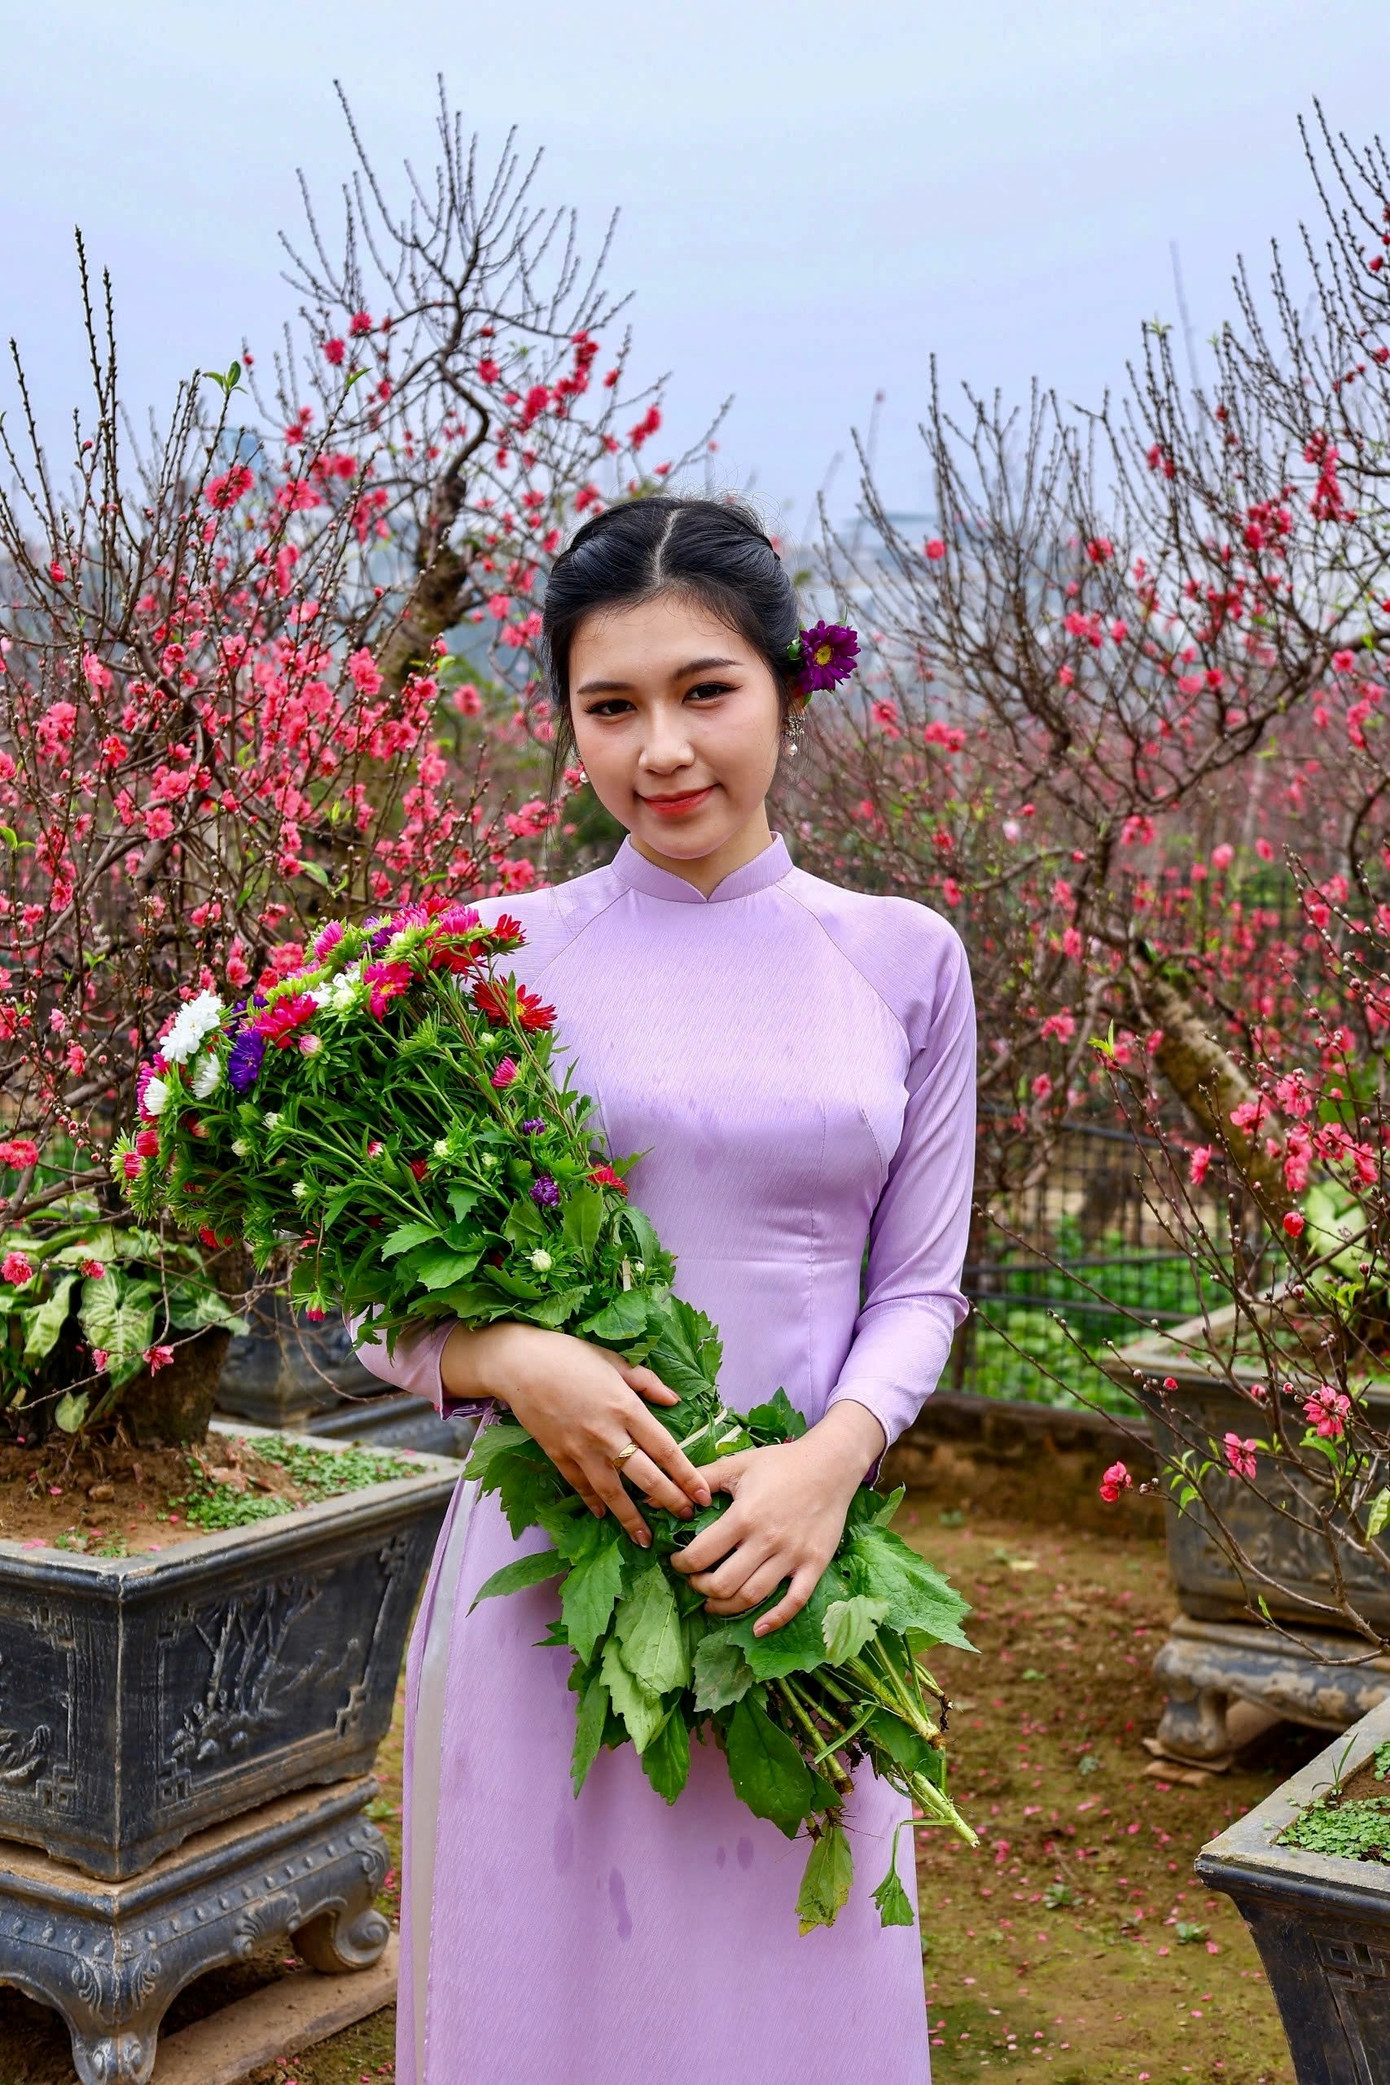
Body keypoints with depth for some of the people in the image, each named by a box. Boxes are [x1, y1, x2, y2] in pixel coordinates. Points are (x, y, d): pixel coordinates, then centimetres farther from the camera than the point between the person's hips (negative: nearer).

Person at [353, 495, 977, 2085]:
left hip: (801, 1557, 2)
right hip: (549, 1561, -1)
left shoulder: (903, 959, 3)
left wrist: (833, 1459, -13)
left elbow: (919, 1286, 6)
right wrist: (514, 1359, -18)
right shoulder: (501, 955, -1)